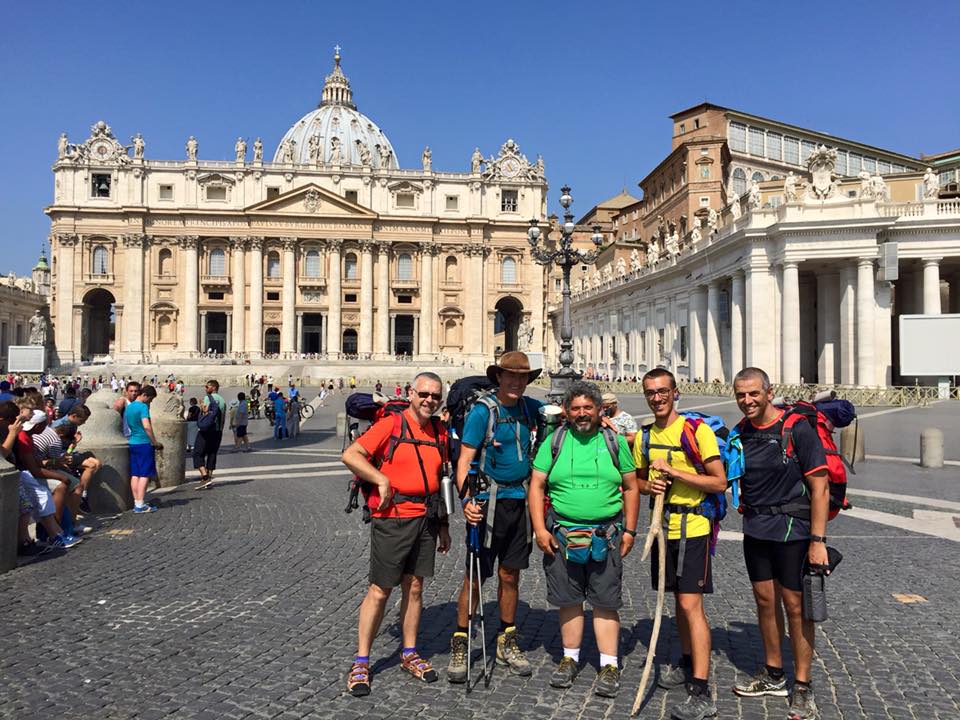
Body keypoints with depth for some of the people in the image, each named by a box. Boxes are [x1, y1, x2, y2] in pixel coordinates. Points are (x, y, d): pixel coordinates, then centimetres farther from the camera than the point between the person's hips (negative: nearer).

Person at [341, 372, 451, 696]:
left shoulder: (440, 433, 10)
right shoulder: (391, 424, -8)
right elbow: (350, 455, -13)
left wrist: (443, 525, 18)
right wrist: (382, 481, -18)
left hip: (426, 518, 6)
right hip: (392, 518, -5)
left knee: (414, 588, 13)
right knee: (379, 591, 0)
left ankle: (409, 654, 26)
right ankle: (361, 662, 12)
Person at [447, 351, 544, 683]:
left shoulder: (530, 408, 6)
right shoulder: (482, 412, -10)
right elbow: (464, 460, -13)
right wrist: (467, 499, -26)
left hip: (521, 500, 5)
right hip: (489, 501, -5)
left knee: (510, 575, 14)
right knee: (475, 576, -1)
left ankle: (507, 643, 29)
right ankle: (460, 646, 14)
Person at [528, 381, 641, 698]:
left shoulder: (615, 441, 5)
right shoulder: (554, 442, 4)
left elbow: (630, 488, 9)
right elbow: (536, 485, 2)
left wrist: (629, 530, 3)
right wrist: (539, 529, -6)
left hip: (606, 536, 0)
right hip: (561, 535, 1)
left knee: (605, 602, 2)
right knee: (569, 600, 9)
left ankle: (610, 665, 12)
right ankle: (570, 659, 24)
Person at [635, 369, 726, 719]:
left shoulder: (697, 430, -11)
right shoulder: (644, 437, 7)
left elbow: (719, 482, -13)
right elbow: (639, 480, 18)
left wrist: (675, 472, -20)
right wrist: (650, 483, -5)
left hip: (693, 528, -6)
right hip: (663, 528, 6)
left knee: (691, 604, -9)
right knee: (678, 600, 18)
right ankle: (687, 664, 35)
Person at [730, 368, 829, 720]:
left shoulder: (797, 429, -14)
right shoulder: (740, 432, 4)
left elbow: (819, 486, -14)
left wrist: (818, 539, -17)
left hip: (792, 528, -6)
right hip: (755, 529, 6)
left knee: (795, 605, 2)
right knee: (764, 599, 15)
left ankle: (803, 688, 17)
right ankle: (773, 675, 31)